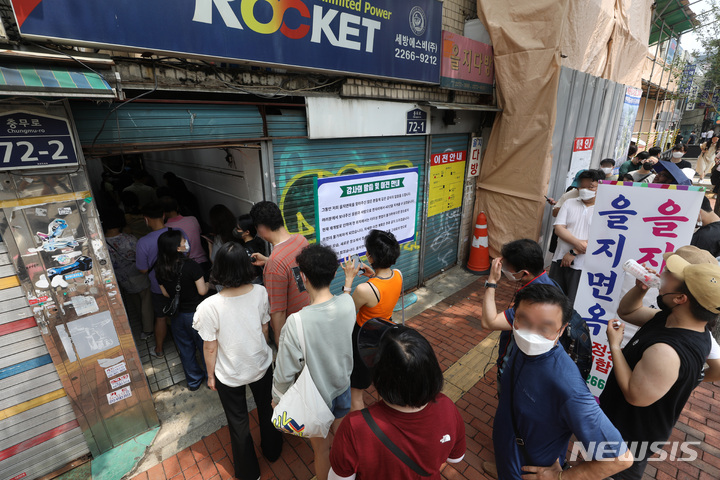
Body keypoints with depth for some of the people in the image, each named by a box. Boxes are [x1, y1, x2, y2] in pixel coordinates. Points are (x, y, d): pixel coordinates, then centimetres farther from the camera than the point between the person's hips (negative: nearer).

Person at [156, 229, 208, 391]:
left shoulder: (160, 269, -8)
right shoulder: (190, 265, -25)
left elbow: (165, 293, 2)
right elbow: (202, 291, -20)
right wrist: (208, 284, 0)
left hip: (176, 315, 5)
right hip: (195, 312, -5)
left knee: (185, 348, 20)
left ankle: (194, 381, 37)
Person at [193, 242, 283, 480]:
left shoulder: (209, 307, -28)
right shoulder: (260, 293, -21)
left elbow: (210, 348, -16)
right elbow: (265, 329, -6)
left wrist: (210, 375, 3)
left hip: (230, 375, -2)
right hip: (262, 365, 3)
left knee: (238, 422, 23)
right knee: (266, 409, 29)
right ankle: (272, 451, 55)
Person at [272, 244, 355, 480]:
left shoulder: (296, 322, -36)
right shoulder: (348, 304, -23)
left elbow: (285, 371, -22)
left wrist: (277, 398, -3)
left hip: (315, 397, -4)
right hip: (342, 386, 5)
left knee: (322, 450, 25)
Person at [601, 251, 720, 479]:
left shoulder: (666, 352, -39)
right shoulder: (669, 318, -11)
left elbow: (635, 395, -30)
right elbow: (626, 311, 4)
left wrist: (614, 345, -27)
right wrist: (640, 288, -14)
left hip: (631, 437, -7)